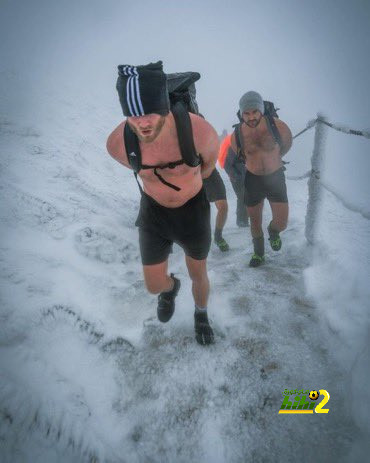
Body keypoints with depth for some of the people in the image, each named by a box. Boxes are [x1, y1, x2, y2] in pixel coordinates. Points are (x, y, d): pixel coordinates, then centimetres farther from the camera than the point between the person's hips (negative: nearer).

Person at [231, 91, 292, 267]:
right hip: (253, 179, 1)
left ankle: (273, 232, 34)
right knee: (255, 222, 11)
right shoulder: (237, 135, -18)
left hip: (275, 177, 0)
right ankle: (259, 253, 37)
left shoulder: (277, 126, -20)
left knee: (281, 223, -5)